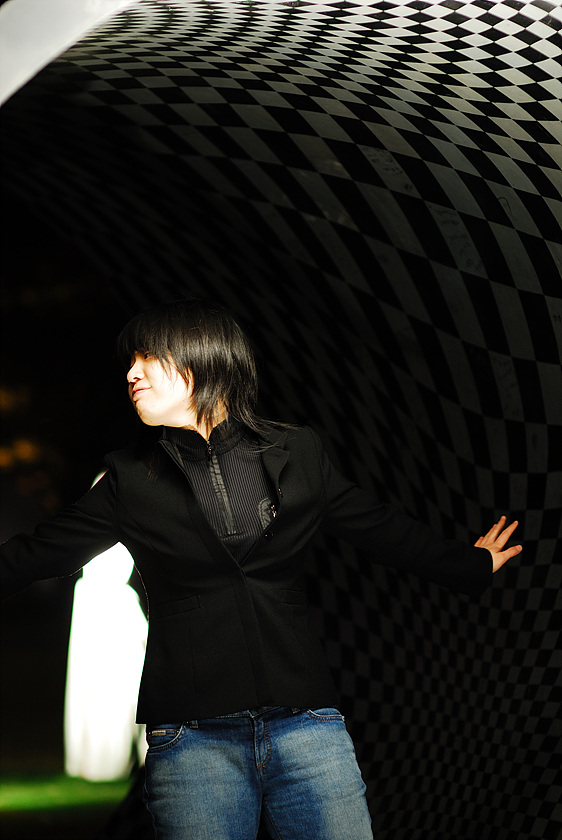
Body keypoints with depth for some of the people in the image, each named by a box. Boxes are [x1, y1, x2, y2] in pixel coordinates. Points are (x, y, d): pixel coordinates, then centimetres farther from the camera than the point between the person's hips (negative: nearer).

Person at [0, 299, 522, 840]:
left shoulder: (296, 455, 9)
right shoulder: (131, 479, 7)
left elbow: (383, 530, 20)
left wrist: (473, 566, 28)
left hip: (305, 726, 1)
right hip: (192, 735, 0)